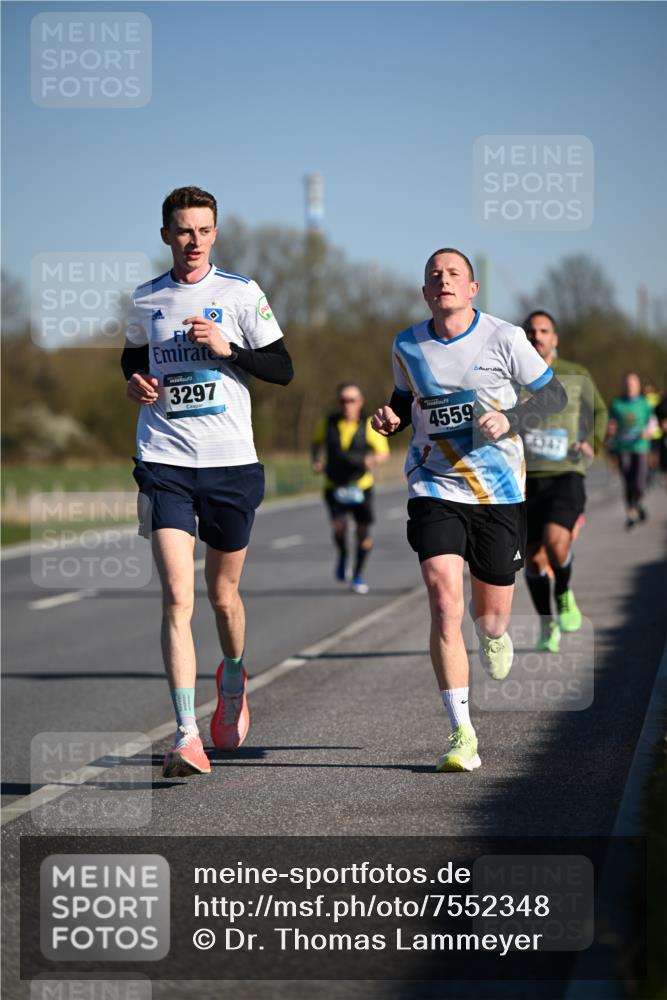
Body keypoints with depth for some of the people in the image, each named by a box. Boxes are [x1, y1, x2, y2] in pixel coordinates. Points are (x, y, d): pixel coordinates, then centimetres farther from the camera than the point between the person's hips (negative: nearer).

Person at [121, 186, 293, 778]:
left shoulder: (242, 293, 1)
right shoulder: (145, 300, 8)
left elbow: (283, 369, 1)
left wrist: (227, 349, -14)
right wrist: (135, 379, 4)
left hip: (231, 463, 0)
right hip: (164, 465, 0)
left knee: (223, 594, 12)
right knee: (178, 597, -13)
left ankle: (233, 678, 45)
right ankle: (187, 738, -16)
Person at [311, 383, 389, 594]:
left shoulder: (369, 426, -8)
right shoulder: (328, 423, -2)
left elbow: (384, 452, -7)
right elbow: (317, 441, 18)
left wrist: (374, 459, -29)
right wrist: (316, 461, 1)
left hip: (361, 486, 0)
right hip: (334, 487, 0)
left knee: (364, 531, 3)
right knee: (339, 525, -20)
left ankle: (358, 574, 26)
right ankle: (342, 555, 14)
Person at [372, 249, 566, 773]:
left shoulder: (504, 337, -7)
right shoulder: (407, 346, 2)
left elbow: (554, 394, 0)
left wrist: (509, 420, -17)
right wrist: (391, 417, -3)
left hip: (500, 492, 0)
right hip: (434, 489, 0)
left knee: (491, 614, 9)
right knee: (445, 603, -17)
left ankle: (494, 634, 52)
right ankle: (462, 734, -11)